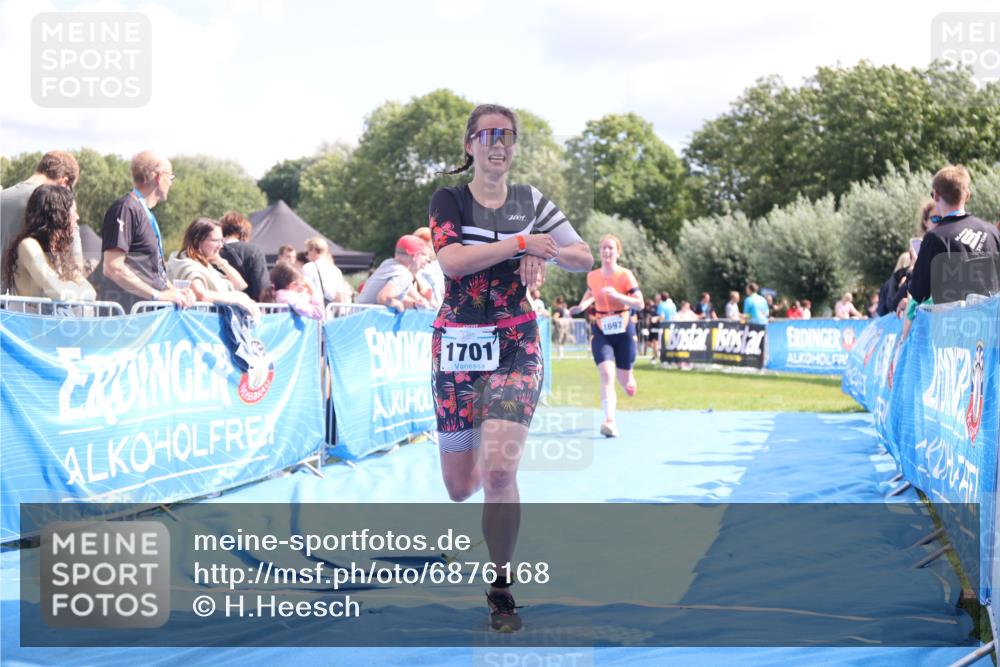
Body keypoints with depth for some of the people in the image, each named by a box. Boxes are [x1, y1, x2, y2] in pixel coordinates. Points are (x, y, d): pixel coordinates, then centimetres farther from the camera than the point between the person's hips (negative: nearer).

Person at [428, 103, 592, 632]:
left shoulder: (531, 202, 7)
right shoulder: (448, 201, 0)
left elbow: (585, 259, 8)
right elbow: (451, 259, -17)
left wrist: (547, 253, -12)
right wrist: (521, 242, -18)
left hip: (515, 346, 0)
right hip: (457, 345, 0)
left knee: (499, 471, -18)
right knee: (459, 486, 7)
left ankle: (500, 589, -1)